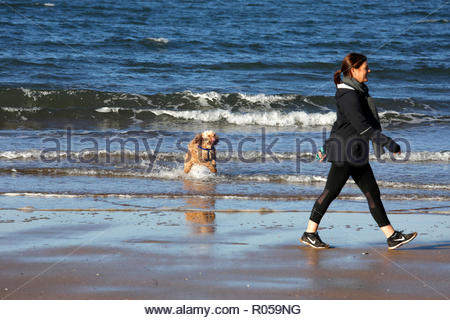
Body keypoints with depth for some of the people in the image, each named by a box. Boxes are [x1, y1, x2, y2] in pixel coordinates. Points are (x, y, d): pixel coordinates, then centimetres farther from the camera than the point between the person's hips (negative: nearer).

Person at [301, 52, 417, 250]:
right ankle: (309, 234, 10)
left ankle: (392, 237, 5)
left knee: (372, 193, 6)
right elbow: (361, 124, -25)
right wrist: (386, 142, -26)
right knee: (331, 192, -1)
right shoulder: (348, 95, -17)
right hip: (345, 153, -10)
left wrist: (328, 147, 29)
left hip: (356, 152, 10)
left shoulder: (357, 91, 15)